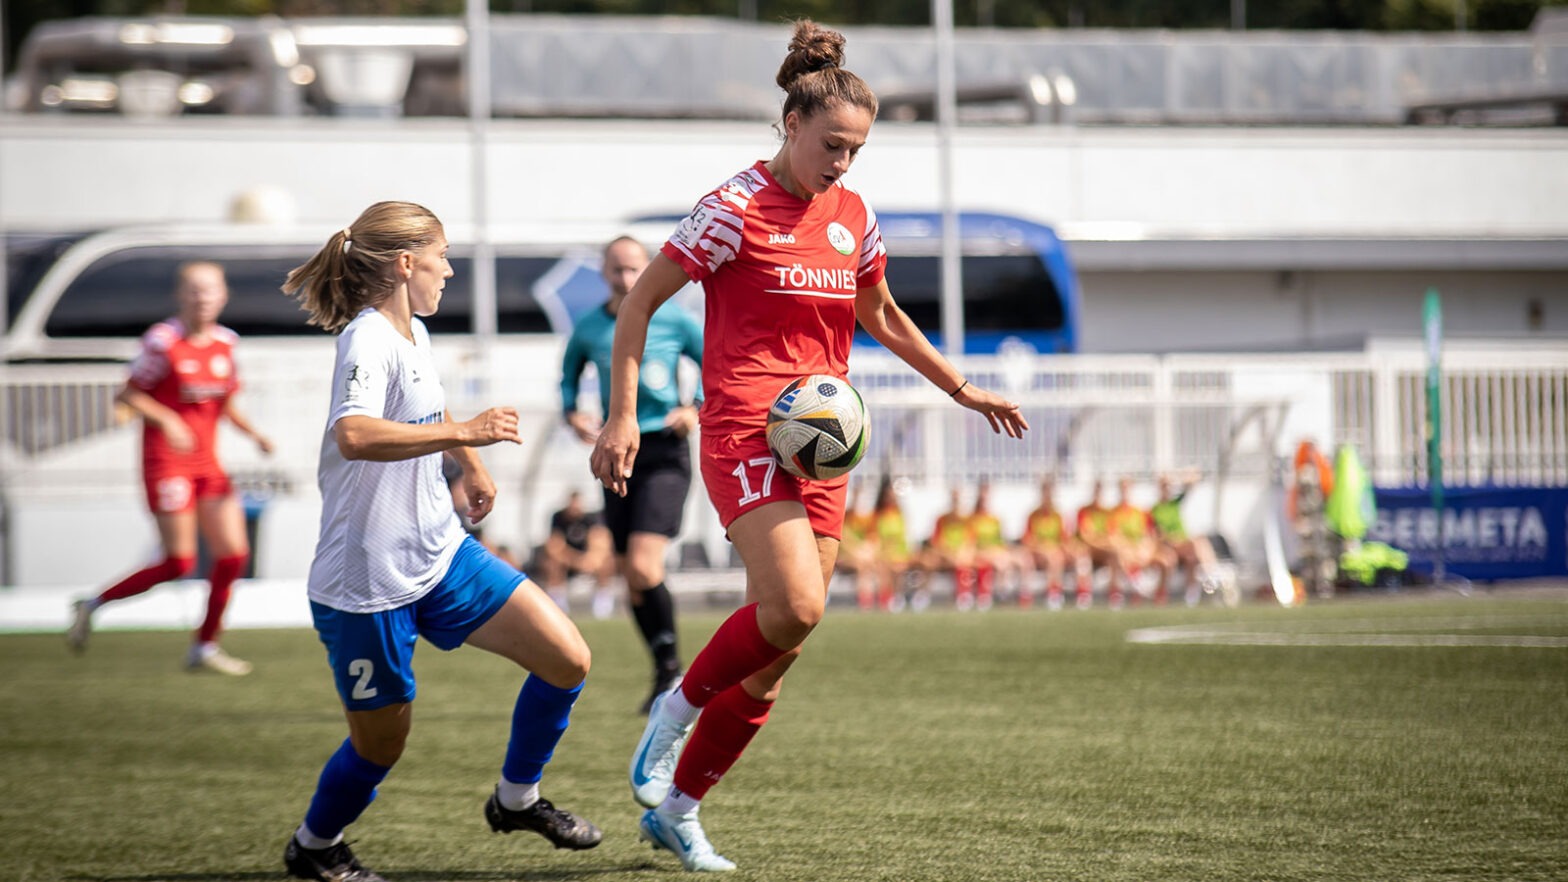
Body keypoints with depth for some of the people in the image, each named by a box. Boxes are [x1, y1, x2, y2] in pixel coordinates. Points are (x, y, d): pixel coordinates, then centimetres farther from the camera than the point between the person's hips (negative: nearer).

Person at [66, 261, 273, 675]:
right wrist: (166, 420, -23)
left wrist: (254, 433, 4)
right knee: (179, 563, -10)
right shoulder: (163, 342, -13)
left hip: (207, 464, 7)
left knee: (234, 554, 1)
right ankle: (93, 605, 8)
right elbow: (127, 394, -10)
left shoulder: (224, 342, 7)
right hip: (167, 463, -7)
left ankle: (205, 647, 13)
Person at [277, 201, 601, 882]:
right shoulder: (369, 340, -20)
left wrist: (473, 467, 40)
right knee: (380, 743, 4)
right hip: (366, 578, -8)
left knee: (566, 659, -2)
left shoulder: (413, 333, 9)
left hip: (439, 554, 8)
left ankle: (516, 799, 19)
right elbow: (353, 436, -41)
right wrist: (464, 433, -43)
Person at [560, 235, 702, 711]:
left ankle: (670, 668, -7)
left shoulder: (674, 321, -4)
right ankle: (665, 674, 21)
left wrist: (696, 408, -11)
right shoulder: (588, 330, 5)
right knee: (632, 579, 7)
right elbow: (569, 373, 22)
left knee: (643, 567, -20)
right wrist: (572, 413, 3)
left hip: (664, 453, -4)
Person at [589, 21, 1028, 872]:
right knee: (795, 605, -26)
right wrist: (621, 417, -10)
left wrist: (962, 389, 29)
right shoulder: (738, 207, -8)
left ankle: (676, 808, 17)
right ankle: (678, 708, 0)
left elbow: (881, 316, 29)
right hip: (744, 430, -6)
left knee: (775, 653, 4)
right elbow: (639, 301, -4)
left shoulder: (852, 216, 11)